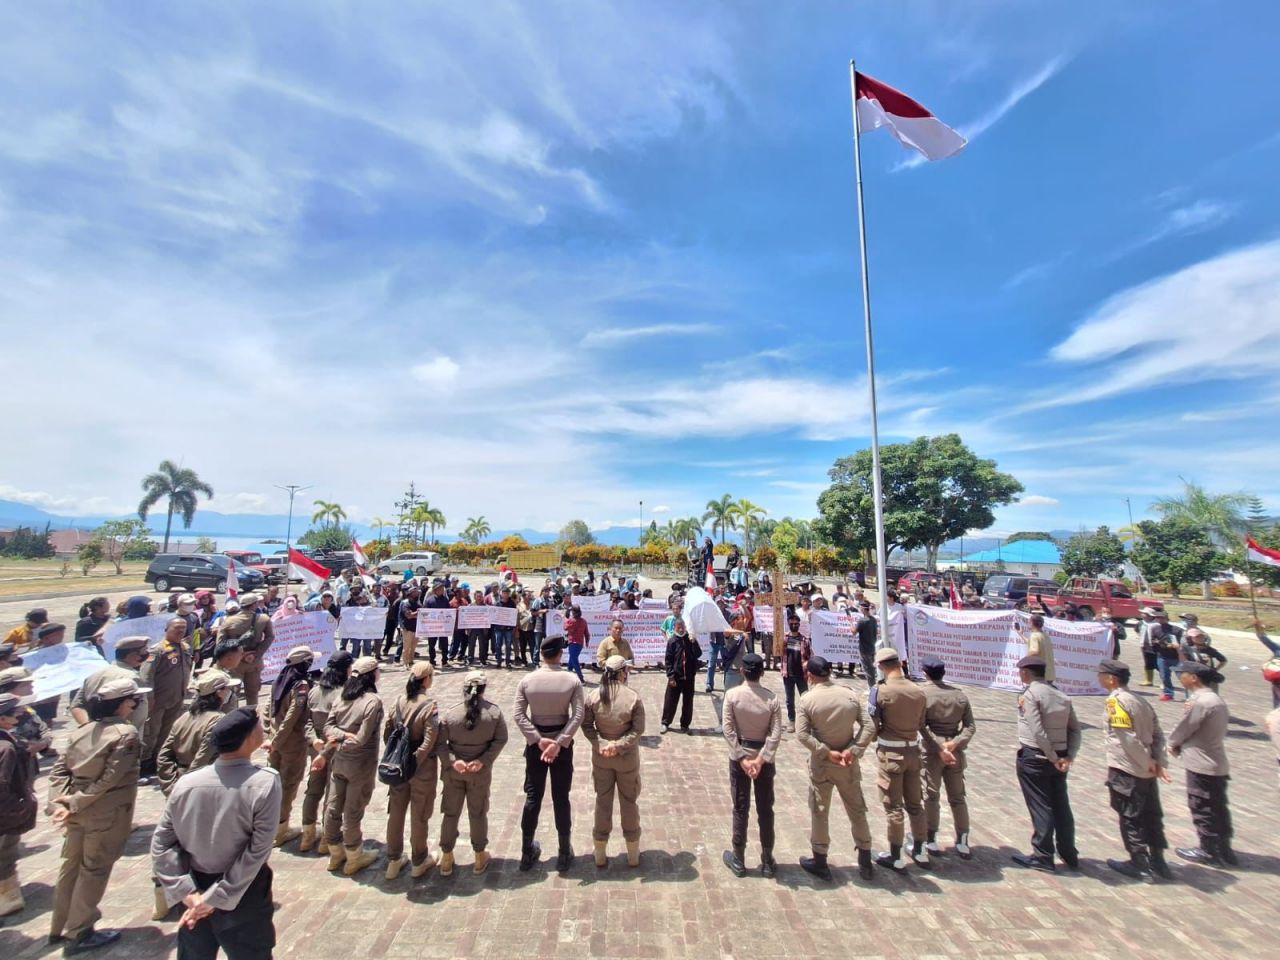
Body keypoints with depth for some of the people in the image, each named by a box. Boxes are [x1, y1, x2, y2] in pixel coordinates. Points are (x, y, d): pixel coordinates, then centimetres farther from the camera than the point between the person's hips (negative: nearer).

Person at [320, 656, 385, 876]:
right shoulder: (373, 701, -21)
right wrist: (343, 741, -7)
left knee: (333, 808, 18)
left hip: (338, 761, 6)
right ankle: (354, 858, 27)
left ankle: (335, 854, 37)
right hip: (361, 765, -6)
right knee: (353, 812, 9)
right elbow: (362, 738, -22)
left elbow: (328, 728, -2)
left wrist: (342, 735, -12)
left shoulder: (343, 697, -1)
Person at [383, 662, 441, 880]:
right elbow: (429, 741, -24)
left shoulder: (399, 701, -4)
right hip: (422, 766, -5)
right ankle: (419, 861, 29)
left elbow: (387, 732, 2)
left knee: (396, 812, 19)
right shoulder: (429, 705, -21)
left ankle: (393, 860, 34)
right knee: (419, 815, 12)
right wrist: (416, 761, -12)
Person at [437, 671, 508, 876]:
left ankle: (446, 858, 30)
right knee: (478, 813, 16)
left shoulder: (450, 712, -12)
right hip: (481, 772, 0)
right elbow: (500, 740, -11)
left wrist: (453, 761, -14)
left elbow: (440, 742, -13)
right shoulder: (494, 711, -12)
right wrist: (484, 761, -12)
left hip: (454, 771, 0)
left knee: (450, 813, 18)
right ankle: (480, 856, 29)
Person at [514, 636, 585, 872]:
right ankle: (564, 853, 24)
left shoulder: (527, 681, -9)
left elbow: (519, 715, -12)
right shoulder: (572, 680, -13)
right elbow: (577, 716, -19)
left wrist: (538, 740, -14)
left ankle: (527, 851, 28)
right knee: (561, 797, 12)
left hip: (535, 744, 1)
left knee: (533, 796, 15)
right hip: (562, 744, -1)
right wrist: (559, 742, -18)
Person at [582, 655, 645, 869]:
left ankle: (600, 854, 31)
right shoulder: (633, 697, -18)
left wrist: (601, 744, -14)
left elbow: (586, 725, -10)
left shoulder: (593, 696, -12)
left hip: (600, 757, 2)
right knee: (629, 802, 16)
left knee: (603, 801, 18)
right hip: (627, 758, -2)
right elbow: (638, 730, -17)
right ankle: (633, 855, 31)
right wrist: (619, 745, -17)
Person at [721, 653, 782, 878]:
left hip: (739, 756, -1)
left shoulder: (732, 695, -13)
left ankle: (738, 860, 23)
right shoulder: (772, 698, -10)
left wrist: (742, 758, -12)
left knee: (740, 808, 11)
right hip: (764, 757, 1)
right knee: (765, 809, 14)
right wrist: (761, 759, -14)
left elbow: (729, 730, -15)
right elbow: (776, 734, -14)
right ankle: (767, 861, 25)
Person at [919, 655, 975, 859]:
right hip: (955, 751, 4)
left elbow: (922, 727, -17)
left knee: (931, 796, 7)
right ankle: (962, 842, 22)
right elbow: (970, 726, -3)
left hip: (931, 750, -4)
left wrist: (939, 749, -14)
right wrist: (954, 743, -13)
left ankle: (931, 840, 16)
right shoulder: (960, 694, 4)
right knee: (957, 797, 16)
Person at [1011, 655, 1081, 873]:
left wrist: (1053, 758, -11)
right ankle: (1069, 855, 30)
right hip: (1059, 758, 7)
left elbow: (1037, 731, -21)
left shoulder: (1029, 694, -15)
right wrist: (1069, 756, -4)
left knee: (1040, 808, 4)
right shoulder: (1062, 695, 6)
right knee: (1061, 806, 18)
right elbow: (1074, 729, 2)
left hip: (1034, 757, -7)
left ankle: (1043, 857, 14)